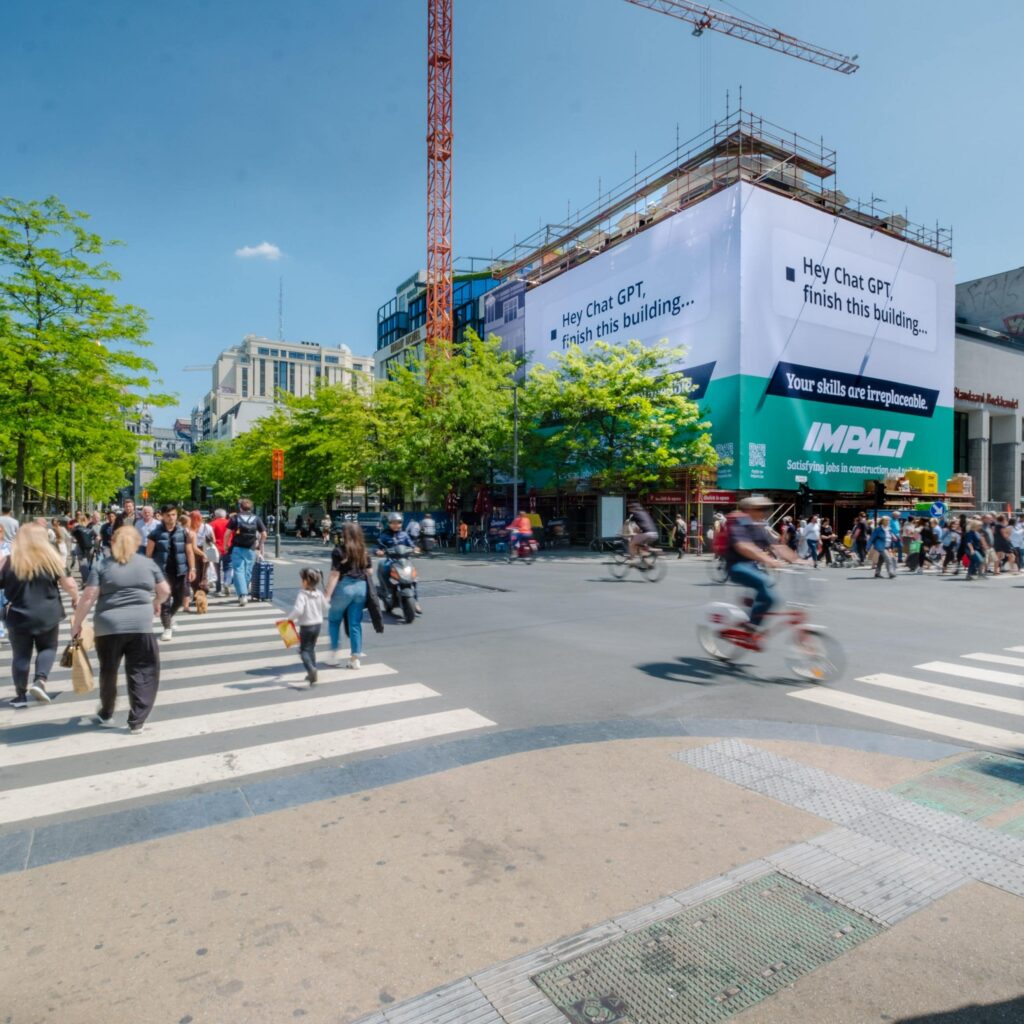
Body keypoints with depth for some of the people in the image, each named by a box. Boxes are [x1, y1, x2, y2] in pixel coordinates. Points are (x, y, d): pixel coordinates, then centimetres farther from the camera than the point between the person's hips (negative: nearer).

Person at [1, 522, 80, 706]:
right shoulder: (52, 558, -7)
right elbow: (69, 584, -5)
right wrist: (75, 597, 13)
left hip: (19, 617, 1)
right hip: (48, 615, 0)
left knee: (21, 655, 14)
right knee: (47, 649, 18)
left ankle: (21, 695, 20)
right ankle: (39, 682, -2)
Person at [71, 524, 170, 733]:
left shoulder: (101, 566, 4)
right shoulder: (148, 563, 7)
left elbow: (88, 598, -2)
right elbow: (165, 591, 14)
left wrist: (76, 623, 9)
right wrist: (156, 602, 35)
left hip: (108, 626, 1)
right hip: (141, 625, -1)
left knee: (108, 672, 20)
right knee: (142, 672, 8)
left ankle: (106, 715, 37)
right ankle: (136, 722, 8)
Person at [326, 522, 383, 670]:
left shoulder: (339, 551, -9)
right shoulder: (364, 552, 7)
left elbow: (335, 575, -13)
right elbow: (368, 572, 9)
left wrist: (327, 595, -12)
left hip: (344, 587, -4)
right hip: (361, 586, 4)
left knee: (334, 620, 15)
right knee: (355, 623, 9)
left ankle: (334, 654, 15)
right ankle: (355, 658, 11)